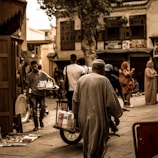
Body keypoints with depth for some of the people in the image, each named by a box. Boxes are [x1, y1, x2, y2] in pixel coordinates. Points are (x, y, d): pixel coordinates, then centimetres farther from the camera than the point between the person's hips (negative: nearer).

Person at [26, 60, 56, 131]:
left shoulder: (42, 73, -1)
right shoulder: (29, 75, 3)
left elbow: (51, 79, 0)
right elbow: (28, 86, 7)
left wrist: (53, 83, -22)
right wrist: (27, 97, 3)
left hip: (42, 93, 0)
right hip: (34, 94, 0)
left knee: (43, 108, -2)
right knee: (34, 109, -11)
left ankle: (41, 120, 30)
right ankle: (36, 126, -4)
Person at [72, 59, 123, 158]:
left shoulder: (81, 79, 4)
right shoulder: (103, 80, -10)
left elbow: (75, 99, 7)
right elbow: (112, 100, -10)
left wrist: (76, 115, 15)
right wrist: (116, 115, 1)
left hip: (83, 117, 5)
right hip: (97, 117, -5)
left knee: (87, 142, 21)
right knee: (97, 143, 6)